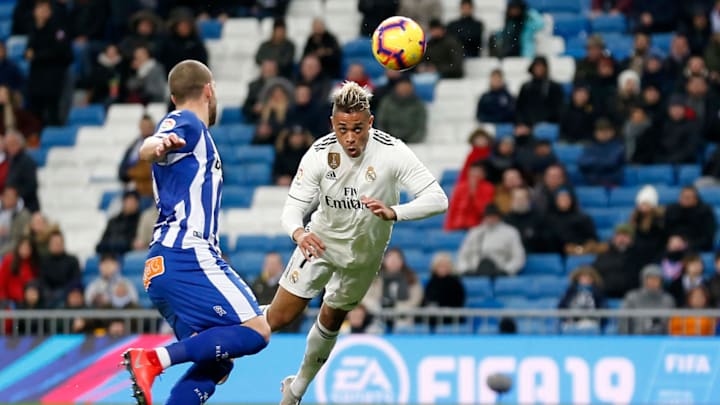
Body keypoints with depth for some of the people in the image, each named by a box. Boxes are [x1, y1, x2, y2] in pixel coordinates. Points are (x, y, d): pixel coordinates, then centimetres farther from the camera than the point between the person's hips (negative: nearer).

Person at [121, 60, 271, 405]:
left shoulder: (193, 130, 27)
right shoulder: (186, 122, -1)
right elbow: (146, 151, -25)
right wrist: (158, 144, -46)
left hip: (161, 269, 10)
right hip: (187, 256, -10)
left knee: (216, 362, 7)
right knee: (255, 331, -17)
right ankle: (153, 359, -26)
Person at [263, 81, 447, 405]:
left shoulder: (391, 151, -28)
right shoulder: (319, 154, -24)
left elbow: (438, 199, -31)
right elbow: (293, 207, -21)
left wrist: (392, 212, -48)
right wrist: (299, 232, -45)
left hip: (364, 254, 1)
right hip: (320, 242, -1)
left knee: (331, 320, 16)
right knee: (280, 318, -5)